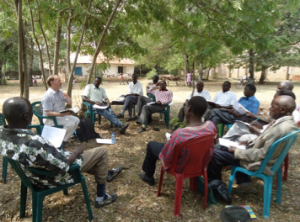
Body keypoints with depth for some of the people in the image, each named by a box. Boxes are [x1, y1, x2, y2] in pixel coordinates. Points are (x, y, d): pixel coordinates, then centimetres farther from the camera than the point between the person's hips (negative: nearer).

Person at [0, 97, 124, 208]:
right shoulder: (34, 143, -41)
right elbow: (63, 167, -28)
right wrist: (76, 152, -10)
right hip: (56, 177, -9)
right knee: (101, 152, 4)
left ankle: (107, 174, 50)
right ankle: (101, 198, 19)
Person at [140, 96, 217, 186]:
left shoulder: (179, 134, -41)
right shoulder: (211, 126, -22)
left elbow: (166, 159, -24)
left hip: (181, 168, -5)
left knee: (151, 144, 18)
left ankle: (149, 177, 40)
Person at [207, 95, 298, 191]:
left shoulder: (282, 128, -31)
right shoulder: (286, 121, 0)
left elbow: (263, 154, -27)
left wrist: (237, 152, -19)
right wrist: (249, 142, 5)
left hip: (259, 162, -10)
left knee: (214, 153, -9)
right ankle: (244, 183, 23)